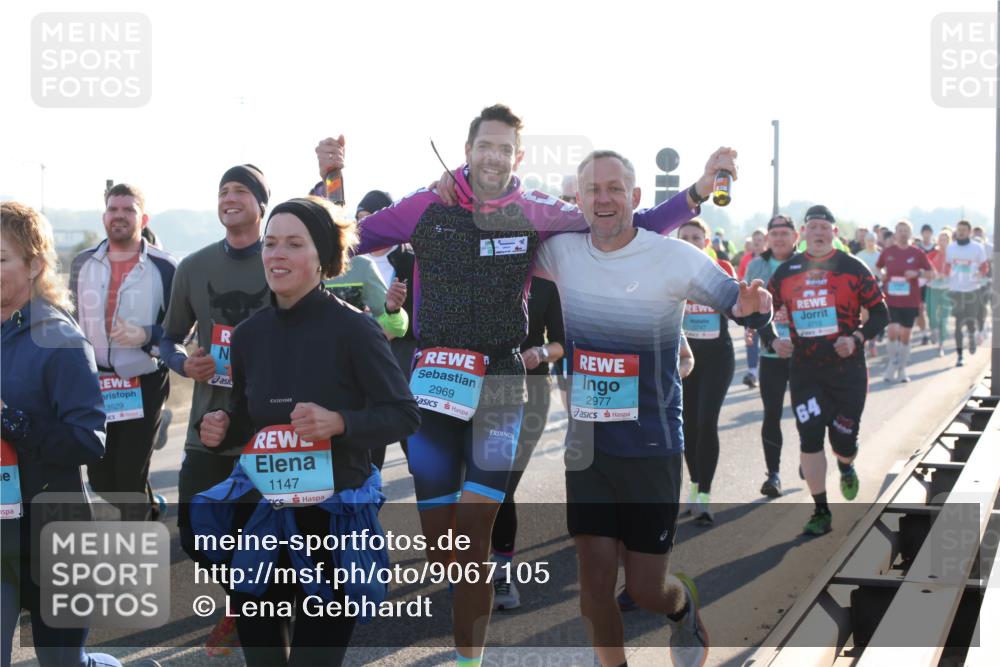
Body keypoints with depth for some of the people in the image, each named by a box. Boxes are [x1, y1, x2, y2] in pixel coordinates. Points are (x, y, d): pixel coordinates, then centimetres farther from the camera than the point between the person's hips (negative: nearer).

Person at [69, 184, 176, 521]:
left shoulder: (164, 267, -6)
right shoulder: (83, 263, 6)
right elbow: (70, 320, 15)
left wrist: (147, 335, -20)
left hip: (144, 383, -4)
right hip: (93, 383, 5)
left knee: (131, 472, -2)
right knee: (99, 474, 11)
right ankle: (149, 509, 37)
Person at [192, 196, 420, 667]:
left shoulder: (353, 329, -12)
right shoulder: (249, 333, 3)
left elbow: (405, 414, -10)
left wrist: (339, 422, -25)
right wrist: (219, 430, -6)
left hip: (333, 519, -5)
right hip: (258, 517, 5)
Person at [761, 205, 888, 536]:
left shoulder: (852, 268, -3)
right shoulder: (787, 270, 3)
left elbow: (880, 313, -1)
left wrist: (857, 337, -18)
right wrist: (772, 339, -8)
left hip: (847, 368, -1)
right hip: (804, 369, 2)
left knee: (843, 440, 2)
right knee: (810, 437, -6)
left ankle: (846, 467, 41)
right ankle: (821, 512, 7)